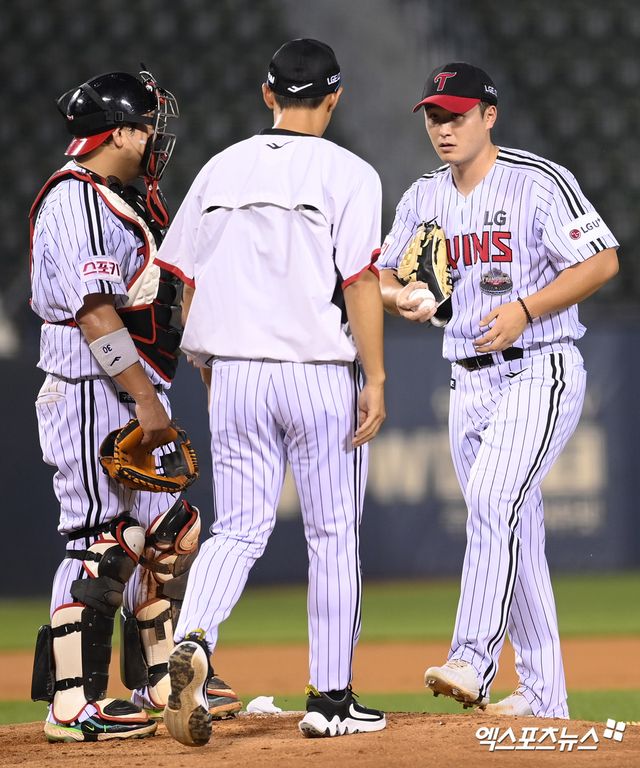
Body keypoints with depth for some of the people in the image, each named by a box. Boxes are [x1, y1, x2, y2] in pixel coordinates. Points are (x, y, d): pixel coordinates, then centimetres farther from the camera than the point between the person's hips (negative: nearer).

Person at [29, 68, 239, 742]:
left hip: (135, 400, 10)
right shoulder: (74, 201, -14)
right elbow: (94, 311, -22)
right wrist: (144, 397, -24)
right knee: (101, 541, -11)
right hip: (92, 396, -10)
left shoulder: (122, 203, 18)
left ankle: (157, 684, 24)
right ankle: (72, 704, -9)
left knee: (169, 535, 15)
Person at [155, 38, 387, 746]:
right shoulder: (347, 174, -5)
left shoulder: (221, 168, 8)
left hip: (234, 372, 4)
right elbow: (359, 283, -12)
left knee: (237, 530, 6)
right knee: (333, 538, 7)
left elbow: (188, 278, 10)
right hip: (319, 376, -3)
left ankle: (191, 641, -22)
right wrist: (375, 379, -8)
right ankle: (331, 700, 10)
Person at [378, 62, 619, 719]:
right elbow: (383, 272, 17)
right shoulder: (424, 198, 11)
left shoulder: (539, 182, -9)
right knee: (512, 536, 9)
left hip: (539, 375, -7)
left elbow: (602, 261, -13)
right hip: (469, 385, 7)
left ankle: (471, 662, -31)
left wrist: (525, 309, -22)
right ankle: (543, 694, 13)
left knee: (493, 500, -25)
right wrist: (400, 296, -7)